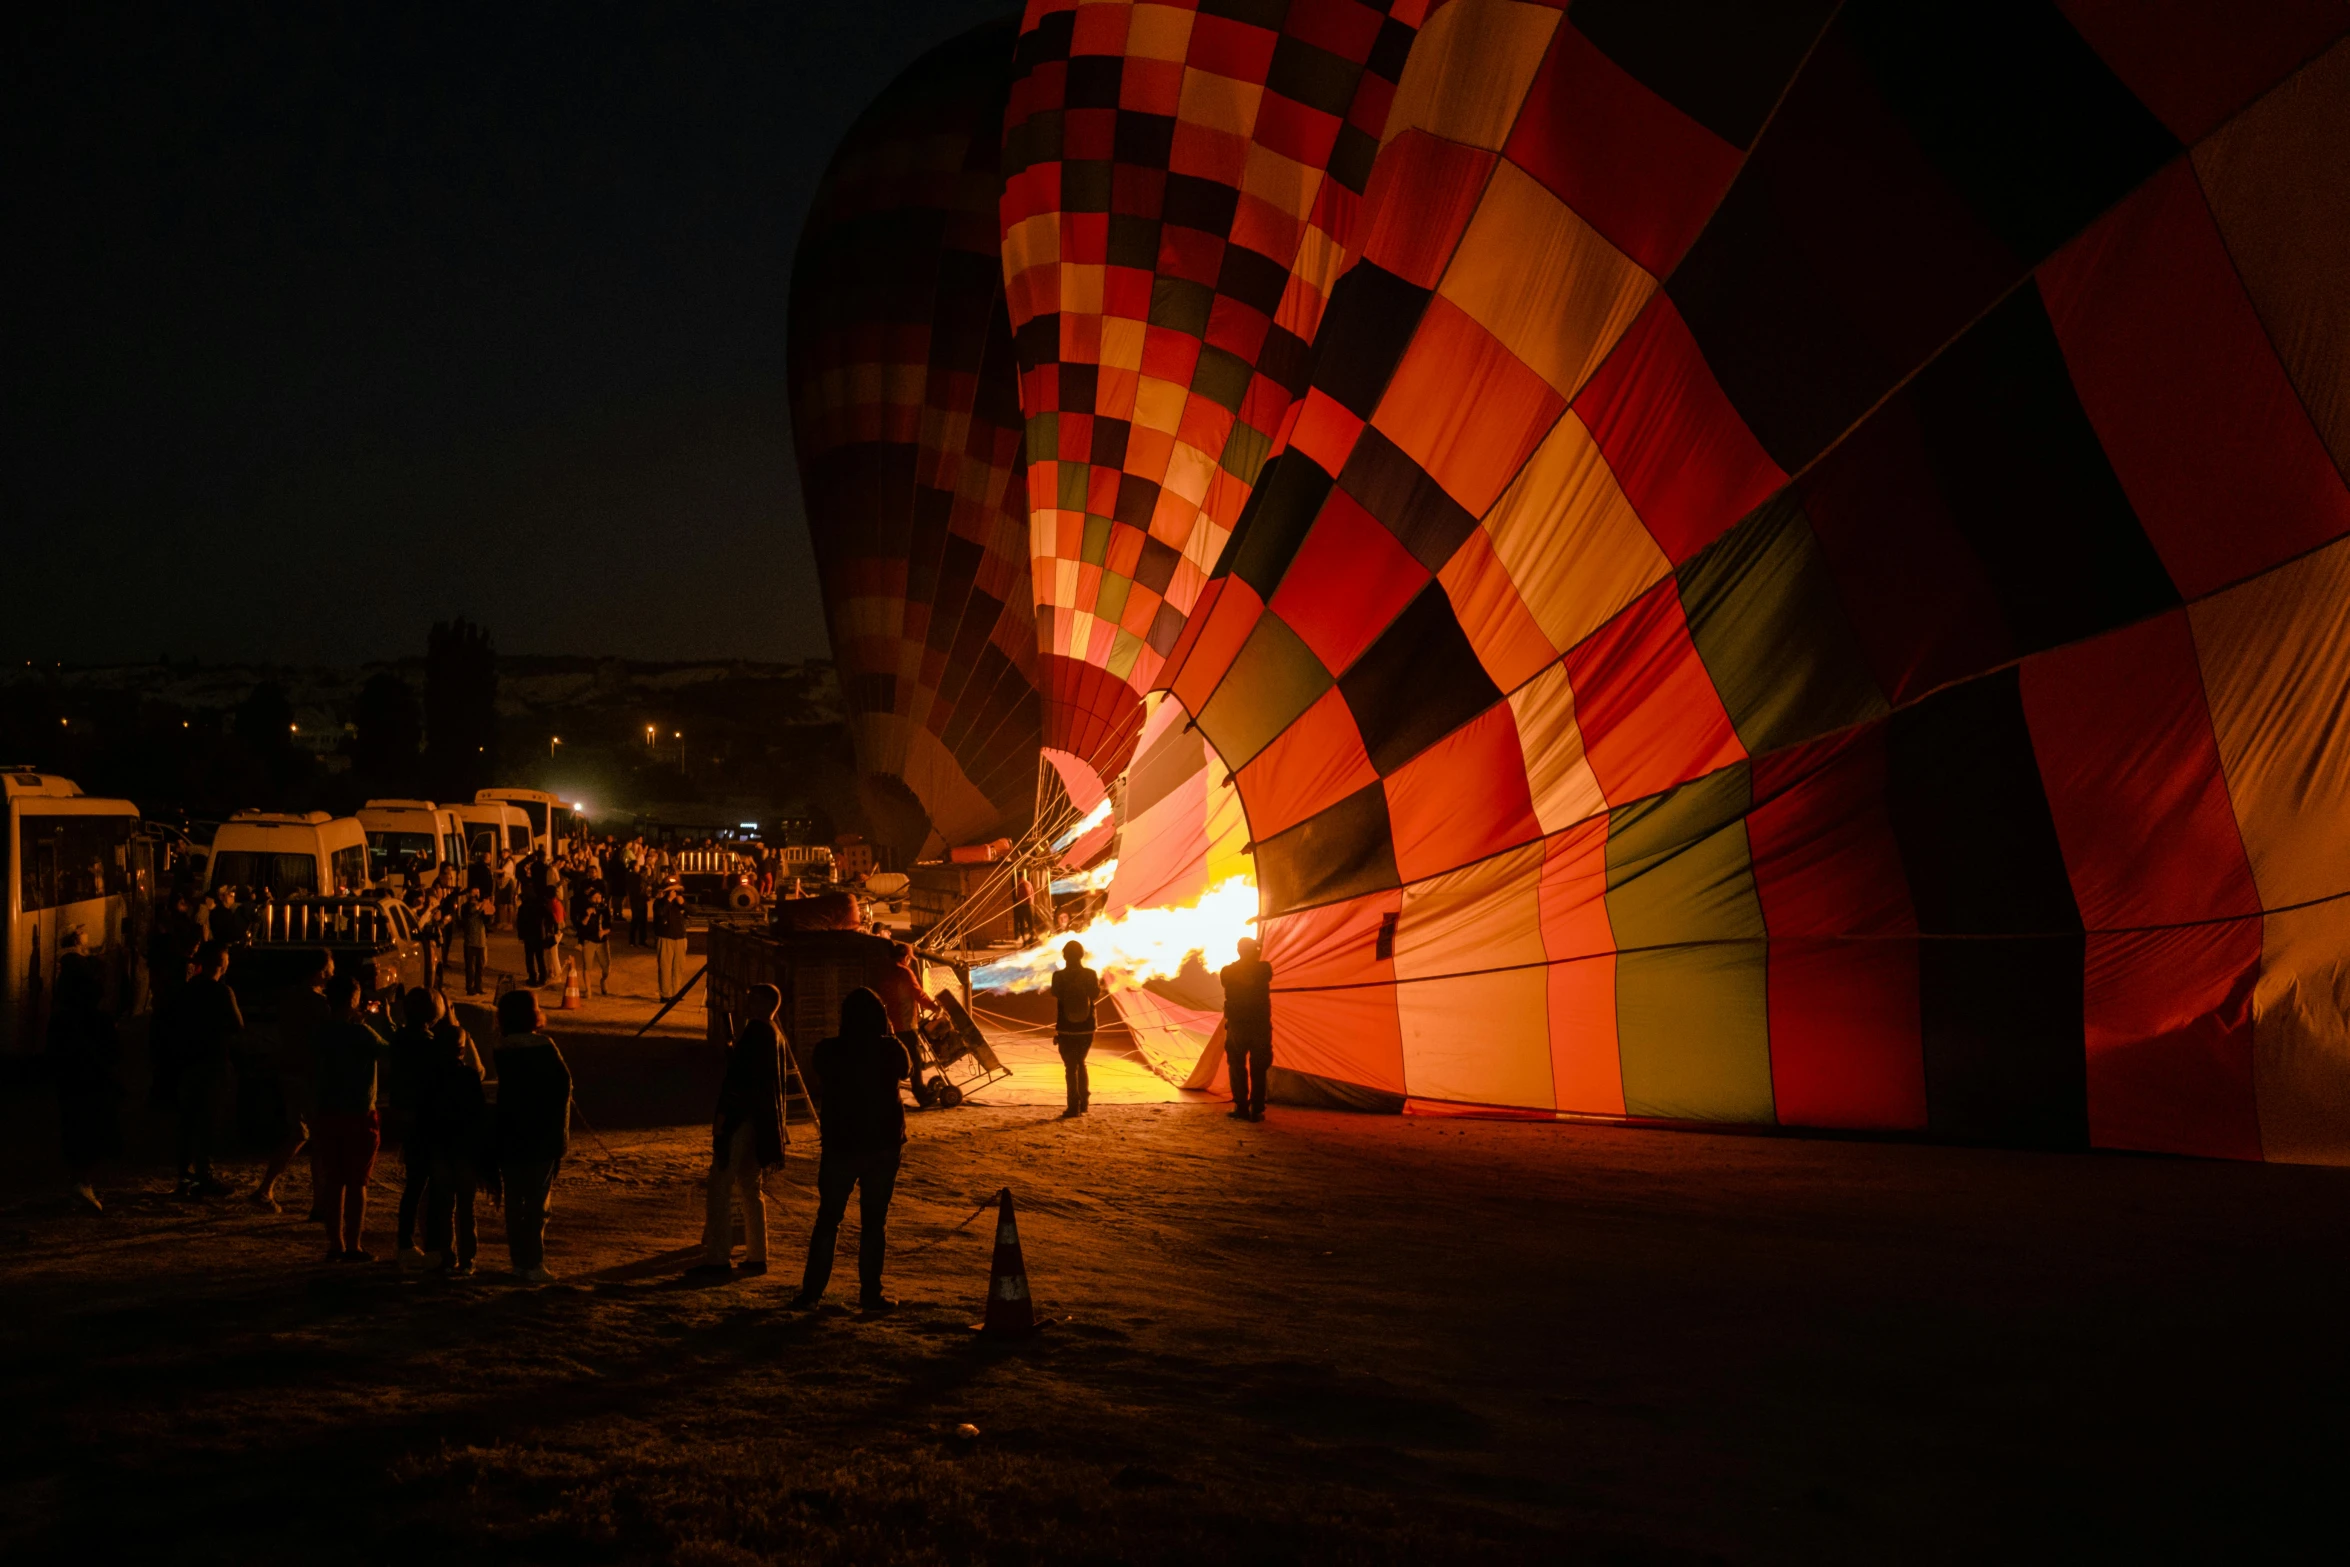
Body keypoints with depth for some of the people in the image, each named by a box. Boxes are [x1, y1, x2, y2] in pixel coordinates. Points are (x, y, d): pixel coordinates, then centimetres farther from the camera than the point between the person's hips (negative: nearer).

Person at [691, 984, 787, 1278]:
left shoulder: (755, 1031, -14)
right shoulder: (775, 1036, 14)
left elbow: (739, 1075, -19)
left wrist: (722, 1113, -18)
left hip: (740, 1119, -10)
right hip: (762, 1121, 10)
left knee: (719, 1187, -6)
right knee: (749, 1187, 15)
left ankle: (718, 1257, -8)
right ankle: (757, 1256, 16)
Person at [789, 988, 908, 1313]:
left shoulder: (829, 1051, -11)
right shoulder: (891, 1049, -9)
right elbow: (905, 1071, 13)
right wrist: (889, 1035, 12)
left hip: (841, 1144, 0)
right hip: (885, 1144, 0)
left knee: (828, 1217, 10)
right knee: (874, 1220, 7)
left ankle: (811, 1290, 11)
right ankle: (870, 1293, 7)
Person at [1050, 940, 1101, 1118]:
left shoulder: (1059, 976, -10)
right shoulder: (1090, 975, -6)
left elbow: (1055, 1003, -10)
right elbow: (1096, 997, 6)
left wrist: (1054, 1027, 0)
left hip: (1066, 1029, -2)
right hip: (1086, 1028, 2)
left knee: (1071, 1067, 4)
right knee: (1081, 1063, 22)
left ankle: (1074, 1106, 1)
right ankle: (1084, 1101, 21)